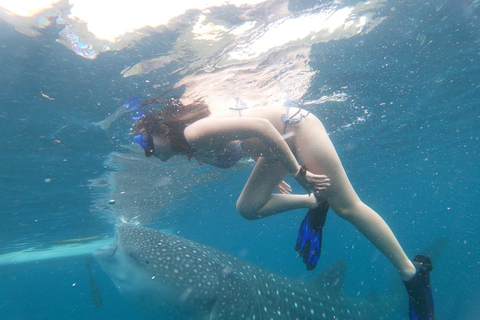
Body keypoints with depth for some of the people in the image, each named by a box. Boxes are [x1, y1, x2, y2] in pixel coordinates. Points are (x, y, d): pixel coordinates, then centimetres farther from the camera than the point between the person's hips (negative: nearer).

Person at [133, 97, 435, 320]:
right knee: (247, 207, 0)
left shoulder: (194, 132, -24)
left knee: (347, 205, -5)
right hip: (280, 143, 9)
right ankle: (313, 202, 9)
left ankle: (412, 271, 10)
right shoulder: (191, 150, 5)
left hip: (295, 125, -9)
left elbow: (259, 125, -30)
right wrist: (273, 175, 16)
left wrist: (298, 171, -27)